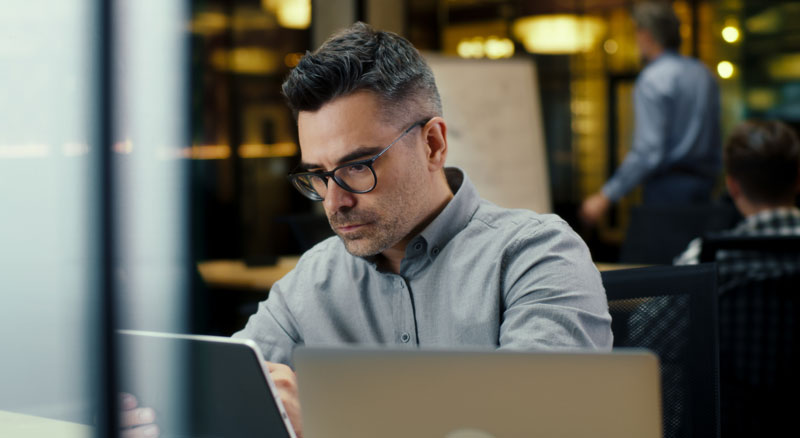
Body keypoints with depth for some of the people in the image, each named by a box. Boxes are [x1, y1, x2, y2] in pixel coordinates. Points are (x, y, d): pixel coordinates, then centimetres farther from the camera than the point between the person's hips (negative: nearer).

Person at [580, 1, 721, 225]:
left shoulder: (654, 78, -10)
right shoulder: (703, 74, 14)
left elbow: (648, 151, -18)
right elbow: (715, 144, 16)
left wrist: (605, 197, -16)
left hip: (668, 189, -8)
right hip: (704, 185, 8)